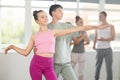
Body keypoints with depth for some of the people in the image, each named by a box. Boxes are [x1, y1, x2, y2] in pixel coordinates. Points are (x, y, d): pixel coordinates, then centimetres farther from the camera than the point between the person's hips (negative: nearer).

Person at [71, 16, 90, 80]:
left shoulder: (83, 31, 8)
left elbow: (88, 42, 0)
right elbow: (76, 42, -16)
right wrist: (83, 36, -18)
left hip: (82, 53, 5)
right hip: (75, 53, -5)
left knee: (81, 72, 7)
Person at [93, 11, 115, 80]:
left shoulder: (111, 26, 3)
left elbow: (113, 38, -5)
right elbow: (96, 37, 14)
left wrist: (104, 39, -21)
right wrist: (94, 45, 2)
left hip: (108, 49, -2)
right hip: (99, 49, 2)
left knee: (109, 67, -3)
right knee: (98, 66, 6)